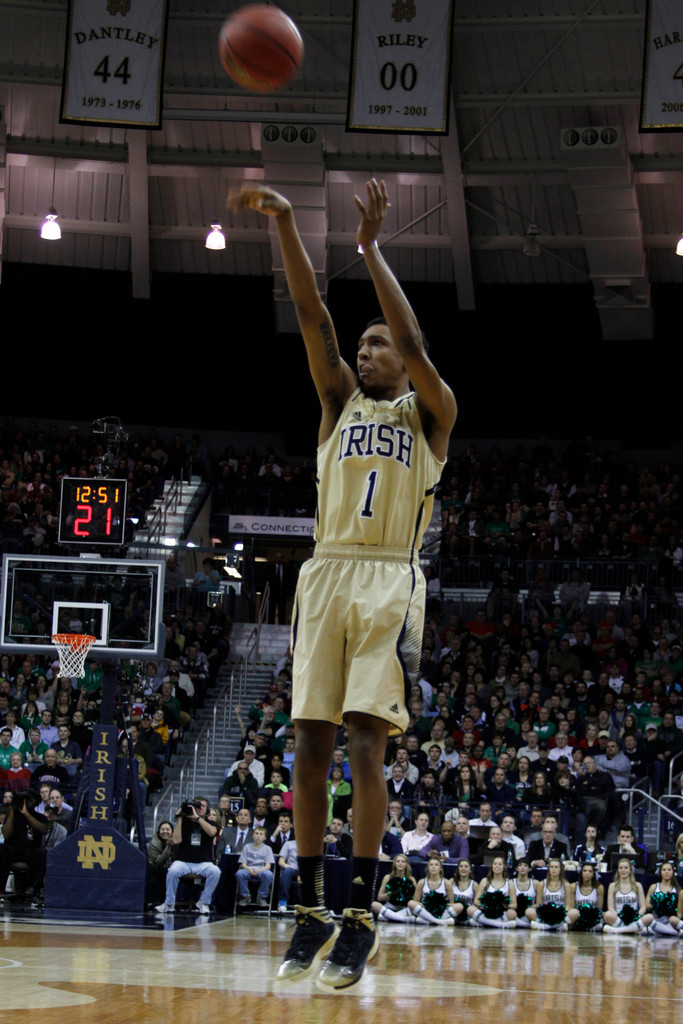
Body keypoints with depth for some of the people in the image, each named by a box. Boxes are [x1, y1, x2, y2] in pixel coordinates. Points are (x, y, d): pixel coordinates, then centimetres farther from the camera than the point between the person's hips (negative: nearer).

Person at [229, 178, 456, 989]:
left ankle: (360, 915, -11)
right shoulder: (340, 400, 17)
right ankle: (310, 911, 5)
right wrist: (284, 222, -8)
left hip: (389, 581, -4)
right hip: (326, 576, 4)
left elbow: (414, 344, -10)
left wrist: (370, 248, -9)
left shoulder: (430, 413, 8)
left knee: (365, 744, -12)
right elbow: (313, 320, 4)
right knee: (311, 744, 0)